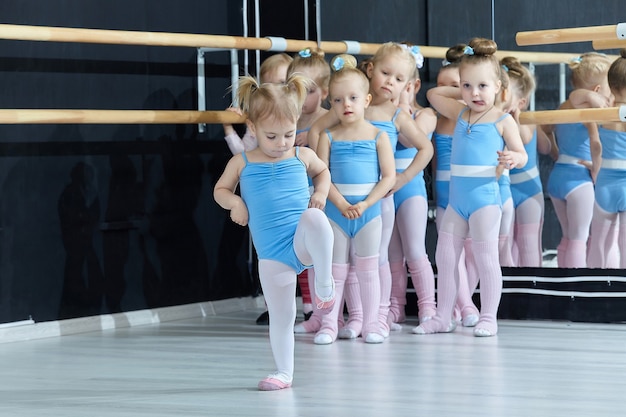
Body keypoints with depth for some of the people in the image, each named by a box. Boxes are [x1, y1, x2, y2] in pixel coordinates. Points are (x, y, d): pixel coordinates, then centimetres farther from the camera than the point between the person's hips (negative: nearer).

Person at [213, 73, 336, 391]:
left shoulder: (303, 157, 7)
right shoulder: (242, 163, 5)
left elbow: (323, 171, 26)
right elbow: (220, 189, 16)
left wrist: (321, 193, 6)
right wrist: (234, 202, -5)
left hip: (303, 243, -1)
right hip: (272, 254, 1)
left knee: (314, 219, -36)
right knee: (280, 316, 2)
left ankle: (324, 283, -19)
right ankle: (284, 372, 19)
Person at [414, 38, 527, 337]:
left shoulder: (502, 120, -3)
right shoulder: (460, 113, 12)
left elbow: (521, 154, -3)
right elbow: (433, 94, 26)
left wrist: (512, 159, -24)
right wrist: (461, 92, 18)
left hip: (484, 194, -6)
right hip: (456, 197, 6)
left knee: (485, 257, -4)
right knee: (444, 256, 7)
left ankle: (488, 318, 2)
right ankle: (443, 317, 14)